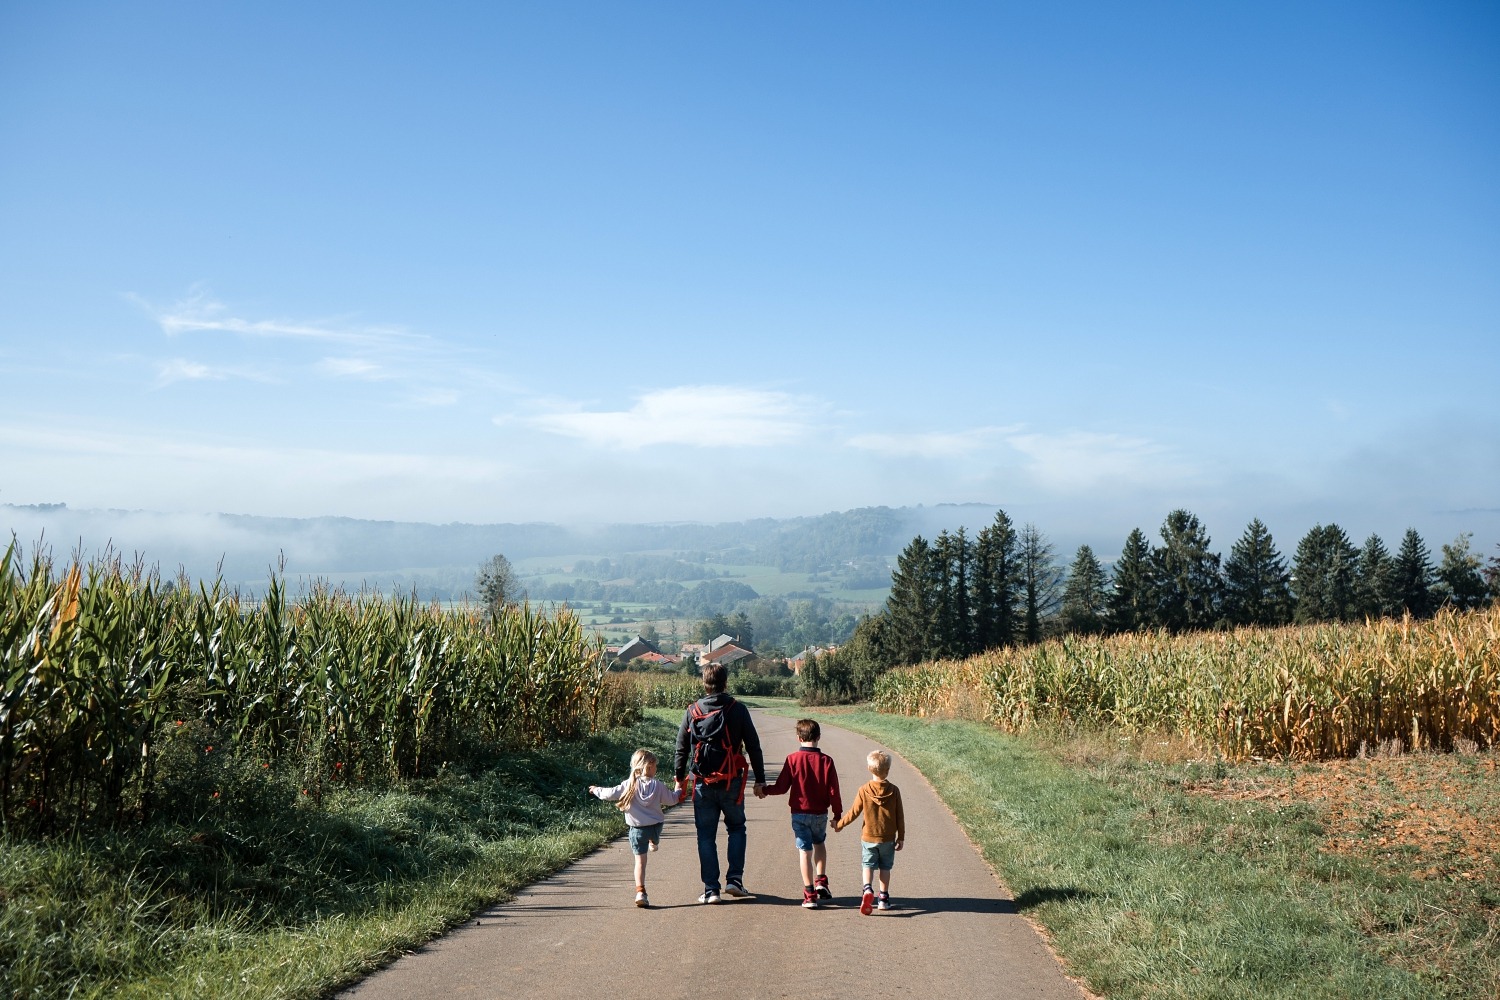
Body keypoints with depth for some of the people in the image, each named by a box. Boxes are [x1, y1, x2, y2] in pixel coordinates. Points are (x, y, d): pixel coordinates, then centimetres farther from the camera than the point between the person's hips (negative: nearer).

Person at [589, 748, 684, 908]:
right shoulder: (658, 785, -6)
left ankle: (640, 891, -4)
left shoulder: (630, 784, -10)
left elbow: (610, 794, -9)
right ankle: (654, 843, 68)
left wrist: (596, 790, 10)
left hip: (637, 829, -1)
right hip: (656, 827, 1)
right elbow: (671, 800, 6)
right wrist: (678, 791, 27)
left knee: (640, 861, 3)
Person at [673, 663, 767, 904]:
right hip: (731, 783, 0)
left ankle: (710, 889, 6)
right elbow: (753, 747, -1)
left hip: (703, 784, 1)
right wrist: (760, 780, 7)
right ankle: (734, 878, 9)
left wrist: (679, 779, 15)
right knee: (736, 828, 19)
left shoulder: (692, 711, -1)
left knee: (706, 836, 8)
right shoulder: (738, 710, -4)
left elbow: (681, 748, 4)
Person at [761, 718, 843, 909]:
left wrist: (765, 790, 11)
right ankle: (821, 880, 17)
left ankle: (810, 894, 3)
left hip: (799, 813, -2)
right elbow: (833, 792, -6)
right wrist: (837, 815, 5)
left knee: (805, 851, 3)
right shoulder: (826, 761, -8)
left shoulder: (793, 759, -10)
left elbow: (781, 787, -7)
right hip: (820, 814, 2)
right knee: (819, 843, 26)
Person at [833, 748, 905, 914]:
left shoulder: (864, 790, -11)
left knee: (868, 865, 8)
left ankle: (868, 889, -16)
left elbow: (853, 813, -5)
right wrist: (901, 837, 8)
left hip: (869, 837, -1)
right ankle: (884, 898, 16)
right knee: (885, 867, 14)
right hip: (888, 838, 1)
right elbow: (900, 817, -3)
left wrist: (839, 824, 10)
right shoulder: (894, 791, -8)